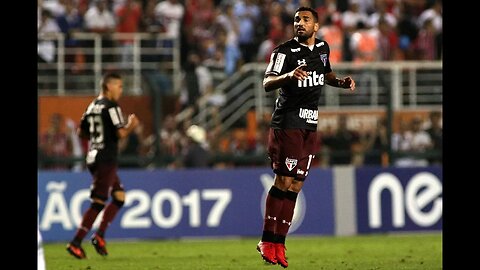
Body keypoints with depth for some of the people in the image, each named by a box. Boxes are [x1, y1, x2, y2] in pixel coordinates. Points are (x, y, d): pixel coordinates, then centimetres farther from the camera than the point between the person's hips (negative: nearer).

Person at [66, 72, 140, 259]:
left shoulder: (92, 106, 13)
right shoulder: (111, 107, -13)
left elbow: (81, 132, 18)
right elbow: (121, 133, -19)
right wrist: (131, 125, -1)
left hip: (94, 158, 9)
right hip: (106, 159, -9)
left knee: (119, 197, 14)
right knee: (98, 203, -7)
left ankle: (100, 236, 9)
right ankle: (75, 243, -7)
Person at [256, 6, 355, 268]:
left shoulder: (322, 48, 11)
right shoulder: (285, 51, -9)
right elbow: (267, 83, -20)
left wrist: (340, 82, 9)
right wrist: (289, 76, -39)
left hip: (309, 126, 6)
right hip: (287, 123, -6)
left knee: (294, 186, 5)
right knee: (284, 181, -11)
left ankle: (278, 245, 7)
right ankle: (268, 241, -5)